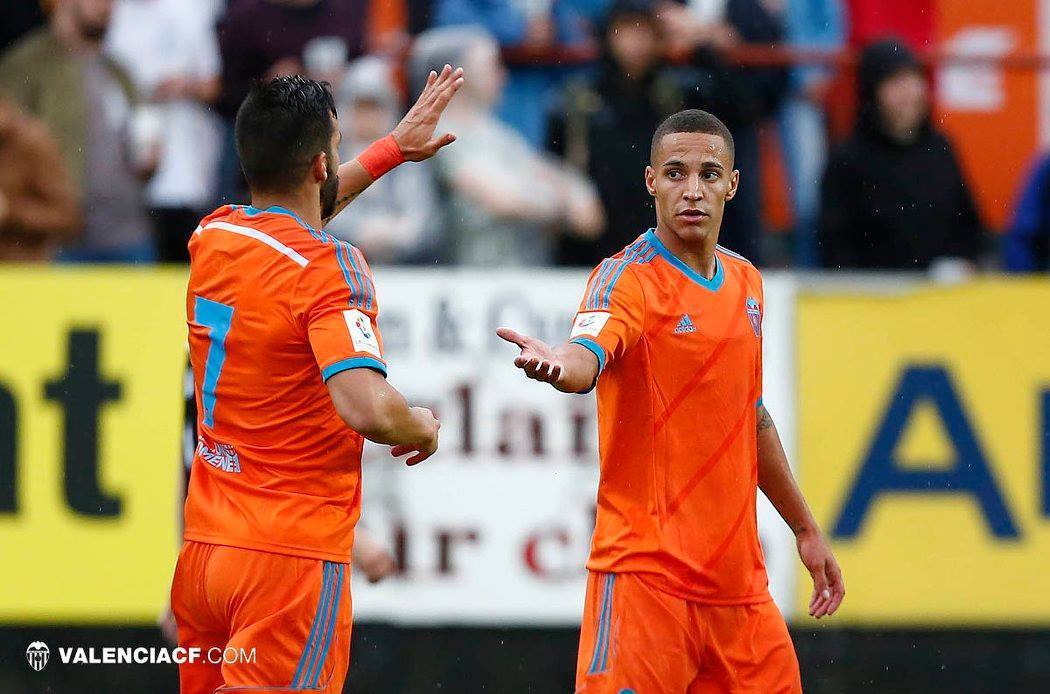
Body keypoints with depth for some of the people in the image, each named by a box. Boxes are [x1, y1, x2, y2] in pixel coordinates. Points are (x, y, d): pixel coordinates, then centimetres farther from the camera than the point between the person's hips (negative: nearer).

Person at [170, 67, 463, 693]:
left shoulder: (213, 237, 9)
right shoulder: (331, 268, -15)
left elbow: (291, 211, 33)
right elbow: (366, 409, -28)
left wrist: (396, 147, 42)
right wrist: (422, 426, -6)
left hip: (203, 547, 7)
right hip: (293, 557, -7)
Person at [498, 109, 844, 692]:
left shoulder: (745, 282, 13)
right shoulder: (627, 278, -9)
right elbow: (587, 358, -30)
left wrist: (804, 528, 31)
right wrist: (557, 364, -54)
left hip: (738, 575, 7)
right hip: (645, 572, -7)